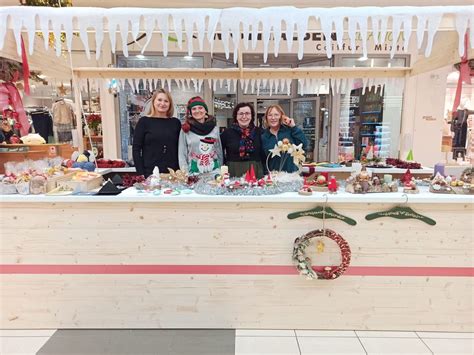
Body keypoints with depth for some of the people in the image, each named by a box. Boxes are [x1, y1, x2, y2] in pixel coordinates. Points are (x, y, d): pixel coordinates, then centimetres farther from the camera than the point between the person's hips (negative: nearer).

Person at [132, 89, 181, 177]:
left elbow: (179, 149, 10)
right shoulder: (144, 121, 2)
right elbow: (136, 149, 0)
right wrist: (141, 174, -8)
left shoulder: (176, 122, 9)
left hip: (172, 173, 2)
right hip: (150, 173, -2)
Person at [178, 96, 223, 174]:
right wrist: (186, 174, -8)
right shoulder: (185, 130, 0)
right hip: (194, 172, -2)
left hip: (214, 172, 2)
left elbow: (219, 152, 11)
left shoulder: (215, 128, 5)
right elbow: (182, 155, 0)